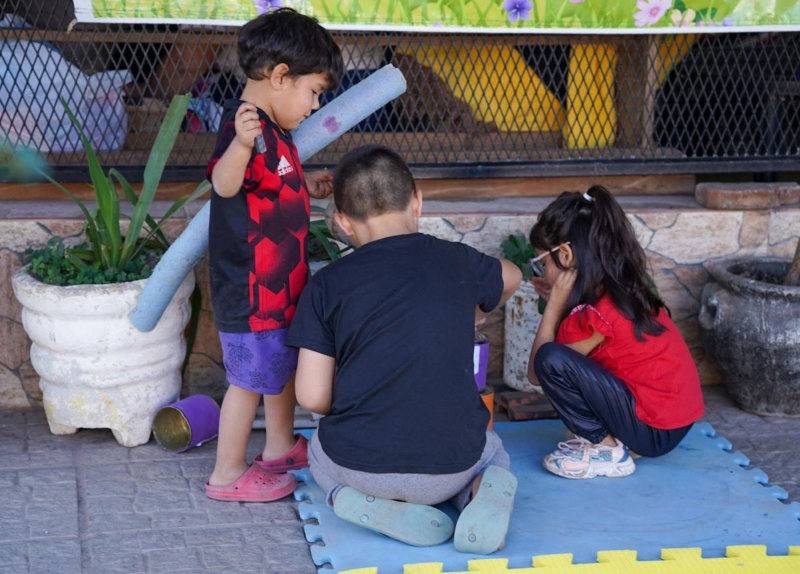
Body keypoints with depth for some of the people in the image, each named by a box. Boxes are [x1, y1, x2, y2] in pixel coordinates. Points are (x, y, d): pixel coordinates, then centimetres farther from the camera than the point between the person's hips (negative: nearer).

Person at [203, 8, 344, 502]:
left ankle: (281, 447, 41)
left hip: (281, 282, 10)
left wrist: (310, 187, 17)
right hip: (251, 289, -10)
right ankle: (228, 474, 15)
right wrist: (241, 143, -58)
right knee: (251, 379, 1)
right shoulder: (247, 126, -22)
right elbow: (225, 184, -41)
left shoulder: (273, 128, 10)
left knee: (286, 362, 23)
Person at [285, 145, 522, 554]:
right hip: (450, 466, 1)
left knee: (321, 458, 36)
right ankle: (485, 492, 1)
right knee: (491, 452, 37)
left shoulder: (327, 284, -4)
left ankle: (351, 498, 1)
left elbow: (312, 397, -6)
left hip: (359, 463, -1)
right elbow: (511, 278, 28)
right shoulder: (457, 261, 4)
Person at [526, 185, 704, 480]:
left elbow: (536, 373, -9)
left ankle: (606, 450, -6)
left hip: (655, 432, -9)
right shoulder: (625, 289, 5)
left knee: (552, 360, -21)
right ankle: (607, 435, 10)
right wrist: (558, 298, 8)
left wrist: (553, 304, -9)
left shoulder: (593, 315, -20)